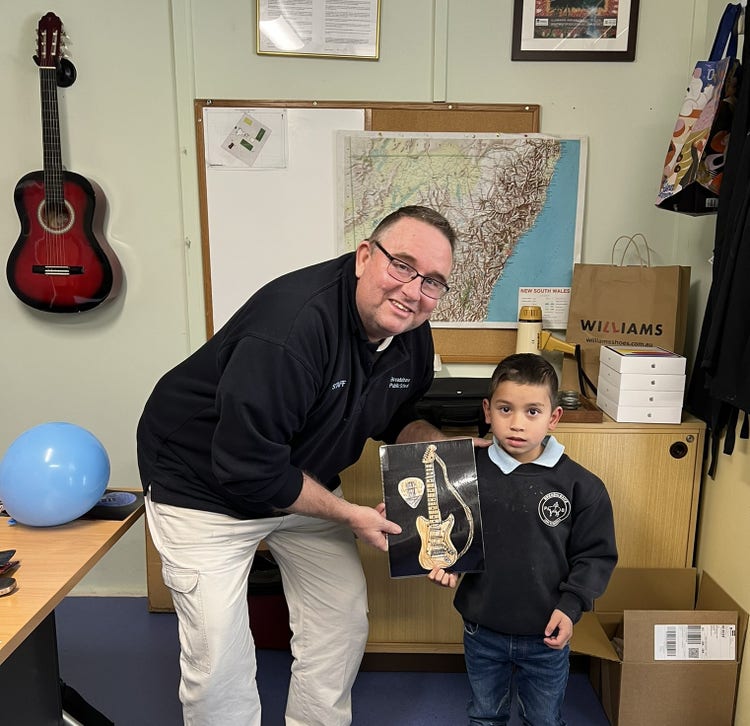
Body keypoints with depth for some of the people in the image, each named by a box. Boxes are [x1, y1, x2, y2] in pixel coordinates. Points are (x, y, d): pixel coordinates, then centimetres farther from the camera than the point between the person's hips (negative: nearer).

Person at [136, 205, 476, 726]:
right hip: (205, 486, -6)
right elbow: (246, 469, -31)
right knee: (218, 654, -4)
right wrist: (348, 514, -21)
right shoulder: (293, 323, -35)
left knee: (345, 621, 12)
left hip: (303, 478, 7)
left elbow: (397, 417, 10)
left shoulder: (412, 335, -9)